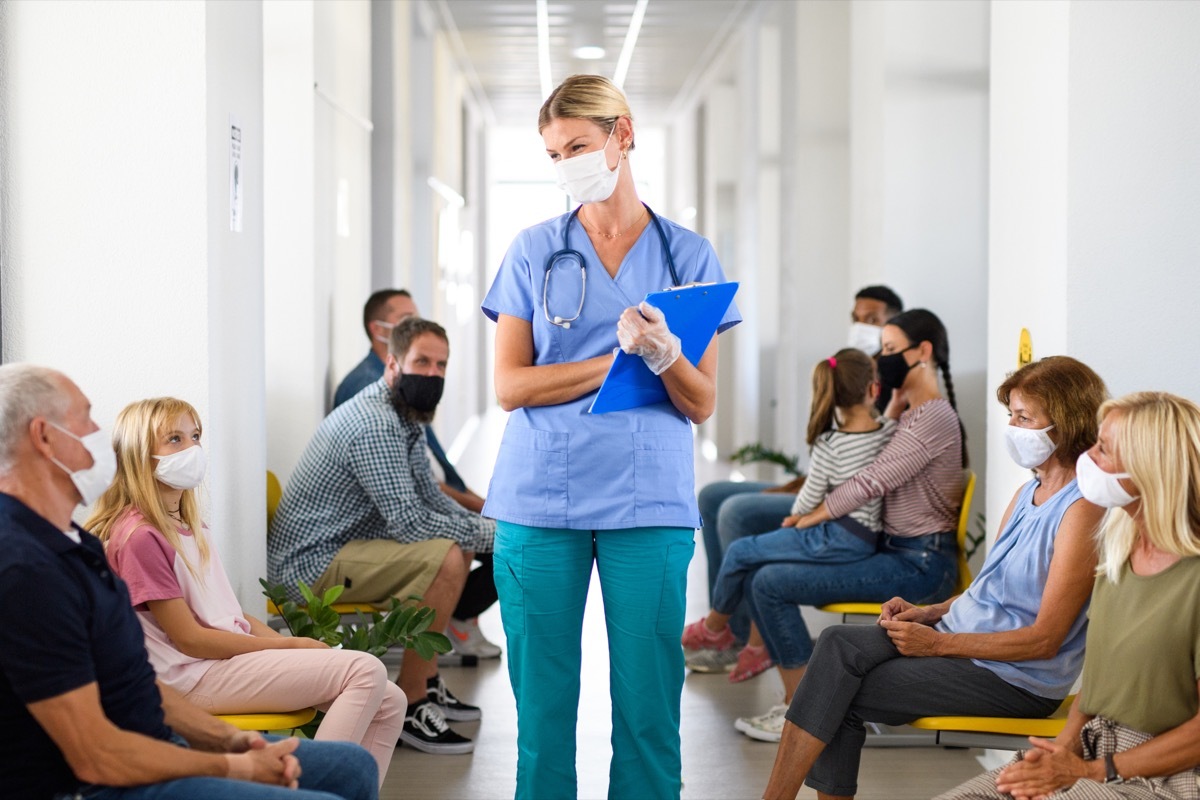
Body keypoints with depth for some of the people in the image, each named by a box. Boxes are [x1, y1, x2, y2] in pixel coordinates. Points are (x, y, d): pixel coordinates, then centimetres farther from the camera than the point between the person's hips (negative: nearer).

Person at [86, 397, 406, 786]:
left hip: (235, 651, 9)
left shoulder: (189, 526, 17)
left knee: (388, 702, -2)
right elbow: (190, 639, -14)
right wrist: (291, 645, -10)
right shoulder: (140, 537, -13)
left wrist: (294, 646, 1)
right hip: (197, 676, -9)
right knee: (365, 670, -20)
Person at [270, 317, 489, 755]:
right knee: (446, 558, -24)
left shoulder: (404, 417, 11)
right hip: (311, 565, -11)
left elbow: (430, 498, 17)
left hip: (343, 546, 11)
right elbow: (408, 521, -26)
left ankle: (427, 682, 20)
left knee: (459, 542, 15)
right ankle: (409, 706, -17)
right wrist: (487, 534, -19)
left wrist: (487, 526, 0)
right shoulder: (375, 426, -22)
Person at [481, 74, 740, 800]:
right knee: (543, 702, 2)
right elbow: (511, 385, 1)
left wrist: (663, 355, -16)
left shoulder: (688, 255, 8)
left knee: (649, 706, -1)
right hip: (541, 497, 0)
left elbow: (703, 405, 5)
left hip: (648, 501, 0)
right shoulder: (534, 251, 9)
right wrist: (619, 359, -7)